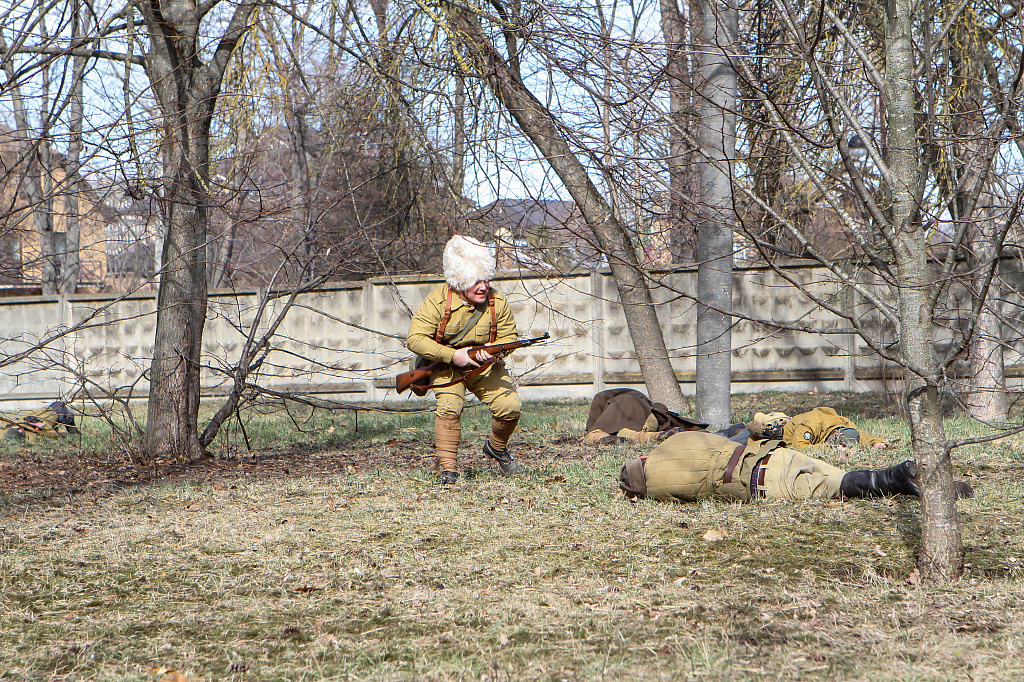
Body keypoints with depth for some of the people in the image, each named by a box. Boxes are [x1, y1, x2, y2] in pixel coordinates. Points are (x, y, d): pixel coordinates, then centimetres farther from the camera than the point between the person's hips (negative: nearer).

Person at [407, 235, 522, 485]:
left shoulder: (498, 301, -13)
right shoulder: (438, 301, -22)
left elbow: (509, 336, -3)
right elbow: (414, 339, -23)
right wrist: (452, 355, -30)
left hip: (485, 366, 3)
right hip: (446, 365, -3)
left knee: (510, 407, -13)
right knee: (449, 408, -26)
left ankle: (496, 447, 19)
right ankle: (448, 469, -14)